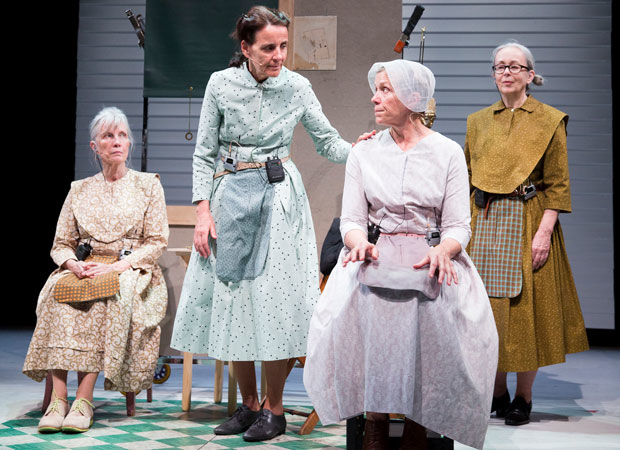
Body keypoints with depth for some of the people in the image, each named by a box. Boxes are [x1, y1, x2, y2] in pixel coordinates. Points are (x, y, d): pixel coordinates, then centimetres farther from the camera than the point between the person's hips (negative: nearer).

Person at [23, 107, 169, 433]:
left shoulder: (148, 185, 10)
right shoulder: (79, 190, 17)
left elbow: (157, 242, 2)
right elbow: (61, 245, 14)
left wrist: (117, 266, -13)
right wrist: (75, 265, -10)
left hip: (131, 271, -2)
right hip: (84, 269, 2)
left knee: (108, 292, -37)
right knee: (59, 289, -32)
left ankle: (85, 399, -37)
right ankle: (58, 399, -37)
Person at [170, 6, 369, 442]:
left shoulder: (297, 87, -1)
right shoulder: (221, 84, -1)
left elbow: (329, 143, 2)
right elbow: (205, 153, 3)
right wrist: (203, 210, -5)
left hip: (279, 197, -1)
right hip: (231, 197, 2)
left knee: (275, 300, -4)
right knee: (232, 298, 5)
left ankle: (275, 410, 11)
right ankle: (249, 405, 20)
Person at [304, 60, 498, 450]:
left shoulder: (448, 152, 7)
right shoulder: (364, 153, 13)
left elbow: (458, 226, 3)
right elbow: (351, 220, 9)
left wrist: (442, 251, -20)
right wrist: (359, 242, -15)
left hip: (431, 253, -1)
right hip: (377, 253, 1)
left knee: (437, 305, -34)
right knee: (365, 300, -33)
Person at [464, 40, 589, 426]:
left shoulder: (549, 121, 0)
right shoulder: (478, 122, 12)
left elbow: (558, 185, -5)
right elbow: (468, 178, 14)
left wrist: (544, 231, -14)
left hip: (527, 221, -4)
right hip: (484, 222, 4)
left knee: (526, 307, -1)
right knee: (488, 306, 5)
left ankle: (524, 397, 11)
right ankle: (497, 392, 18)